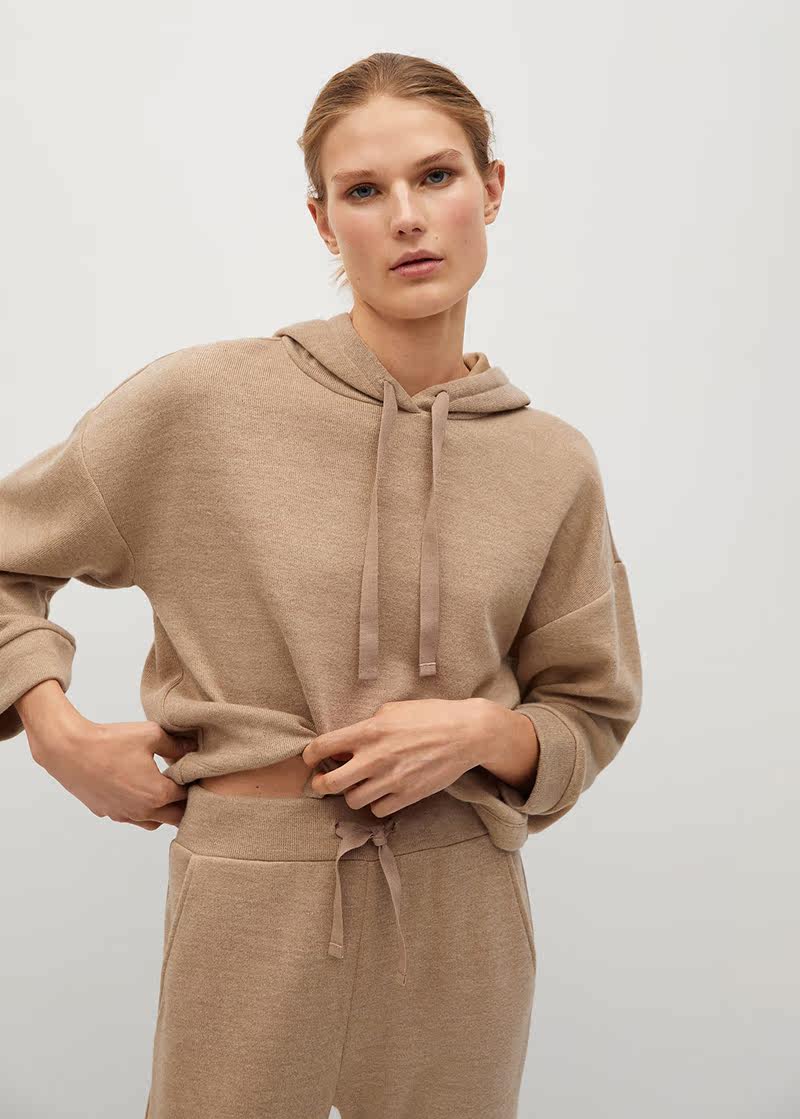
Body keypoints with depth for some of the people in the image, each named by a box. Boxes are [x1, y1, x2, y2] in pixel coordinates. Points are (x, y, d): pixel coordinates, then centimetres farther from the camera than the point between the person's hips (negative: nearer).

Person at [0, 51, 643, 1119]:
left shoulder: (555, 461, -1)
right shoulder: (201, 401, -8)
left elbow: (590, 715, 7)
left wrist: (484, 731, -13)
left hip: (460, 898, 2)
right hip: (250, 884, -2)